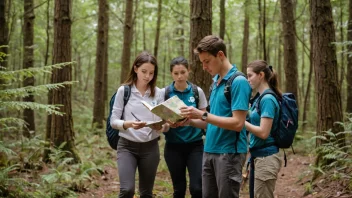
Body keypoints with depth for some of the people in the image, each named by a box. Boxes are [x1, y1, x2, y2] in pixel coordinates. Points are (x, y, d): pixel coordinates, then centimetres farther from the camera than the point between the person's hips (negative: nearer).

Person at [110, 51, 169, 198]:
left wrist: (160, 127, -21)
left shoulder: (158, 93, 2)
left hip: (150, 147, 2)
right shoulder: (123, 91, -4)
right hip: (127, 146, -2)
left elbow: (166, 124, 3)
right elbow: (113, 121, -4)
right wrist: (128, 124, -24)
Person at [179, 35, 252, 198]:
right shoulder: (216, 81, 14)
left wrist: (203, 115, -20)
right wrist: (190, 121, 4)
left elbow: (237, 123, -20)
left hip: (229, 153, -8)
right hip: (210, 151, 8)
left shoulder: (238, 81, -13)